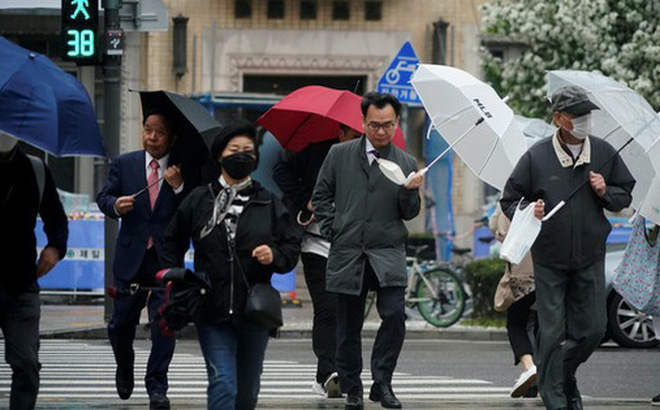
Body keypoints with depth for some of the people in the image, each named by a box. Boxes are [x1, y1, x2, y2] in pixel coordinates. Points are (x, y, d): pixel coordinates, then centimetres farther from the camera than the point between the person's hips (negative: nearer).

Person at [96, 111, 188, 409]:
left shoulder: (183, 172, 0)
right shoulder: (124, 164, 7)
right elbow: (104, 197, 9)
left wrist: (179, 187, -21)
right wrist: (115, 205, -12)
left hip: (166, 261, -2)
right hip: (130, 259, 2)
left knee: (164, 323, -8)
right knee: (121, 323, 10)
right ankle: (124, 370, 38)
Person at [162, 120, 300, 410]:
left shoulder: (269, 204, 8)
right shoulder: (199, 200, 5)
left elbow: (292, 248, 9)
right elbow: (173, 242, 15)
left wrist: (275, 255, -12)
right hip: (212, 312, -2)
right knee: (223, 384, -15)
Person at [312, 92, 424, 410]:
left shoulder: (406, 163, 8)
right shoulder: (339, 155, 8)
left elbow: (408, 214, 7)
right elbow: (321, 196, 13)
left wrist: (411, 192, -13)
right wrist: (332, 231, 1)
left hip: (388, 252, 0)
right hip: (346, 253, 0)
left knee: (394, 315, -17)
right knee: (348, 326, 5)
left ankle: (382, 383, -5)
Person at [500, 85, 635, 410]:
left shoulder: (604, 154, 0)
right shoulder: (536, 157, -7)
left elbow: (625, 195, 11)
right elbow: (509, 200, -1)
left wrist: (605, 192, -11)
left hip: (590, 259, 3)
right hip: (549, 260, -3)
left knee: (593, 328, 4)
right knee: (553, 332, -2)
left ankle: (566, 374, 33)